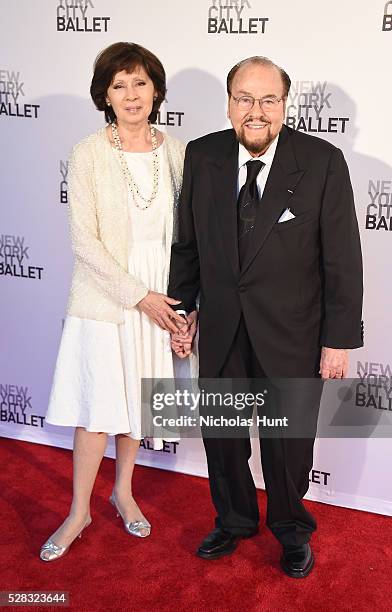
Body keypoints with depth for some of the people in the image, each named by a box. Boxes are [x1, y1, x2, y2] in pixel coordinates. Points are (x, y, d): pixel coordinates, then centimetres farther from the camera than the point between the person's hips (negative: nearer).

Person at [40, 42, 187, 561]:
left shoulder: (175, 152, 0)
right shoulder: (90, 154, -9)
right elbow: (85, 241, -12)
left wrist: (185, 302, -2)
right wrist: (140, 297, -15)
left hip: (159, 298, 3)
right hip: (104, 298, -3)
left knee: (137, 400, 15)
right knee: (97, 407, 5)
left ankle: (124, 491, 37)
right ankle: (80, 512, 23)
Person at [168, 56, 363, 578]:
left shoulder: (323, 162, -12)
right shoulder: (201, 156, -3)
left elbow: (343, 258, -10)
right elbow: (187, 242, 6)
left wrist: (339, 338, -10)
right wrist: (183, 306, 8)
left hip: (292, 333, -3)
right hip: (220, 329, 3)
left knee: (289, 441, 14)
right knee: (221, 435, 18)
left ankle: (291, 529, 41)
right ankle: (234, 521, 44)